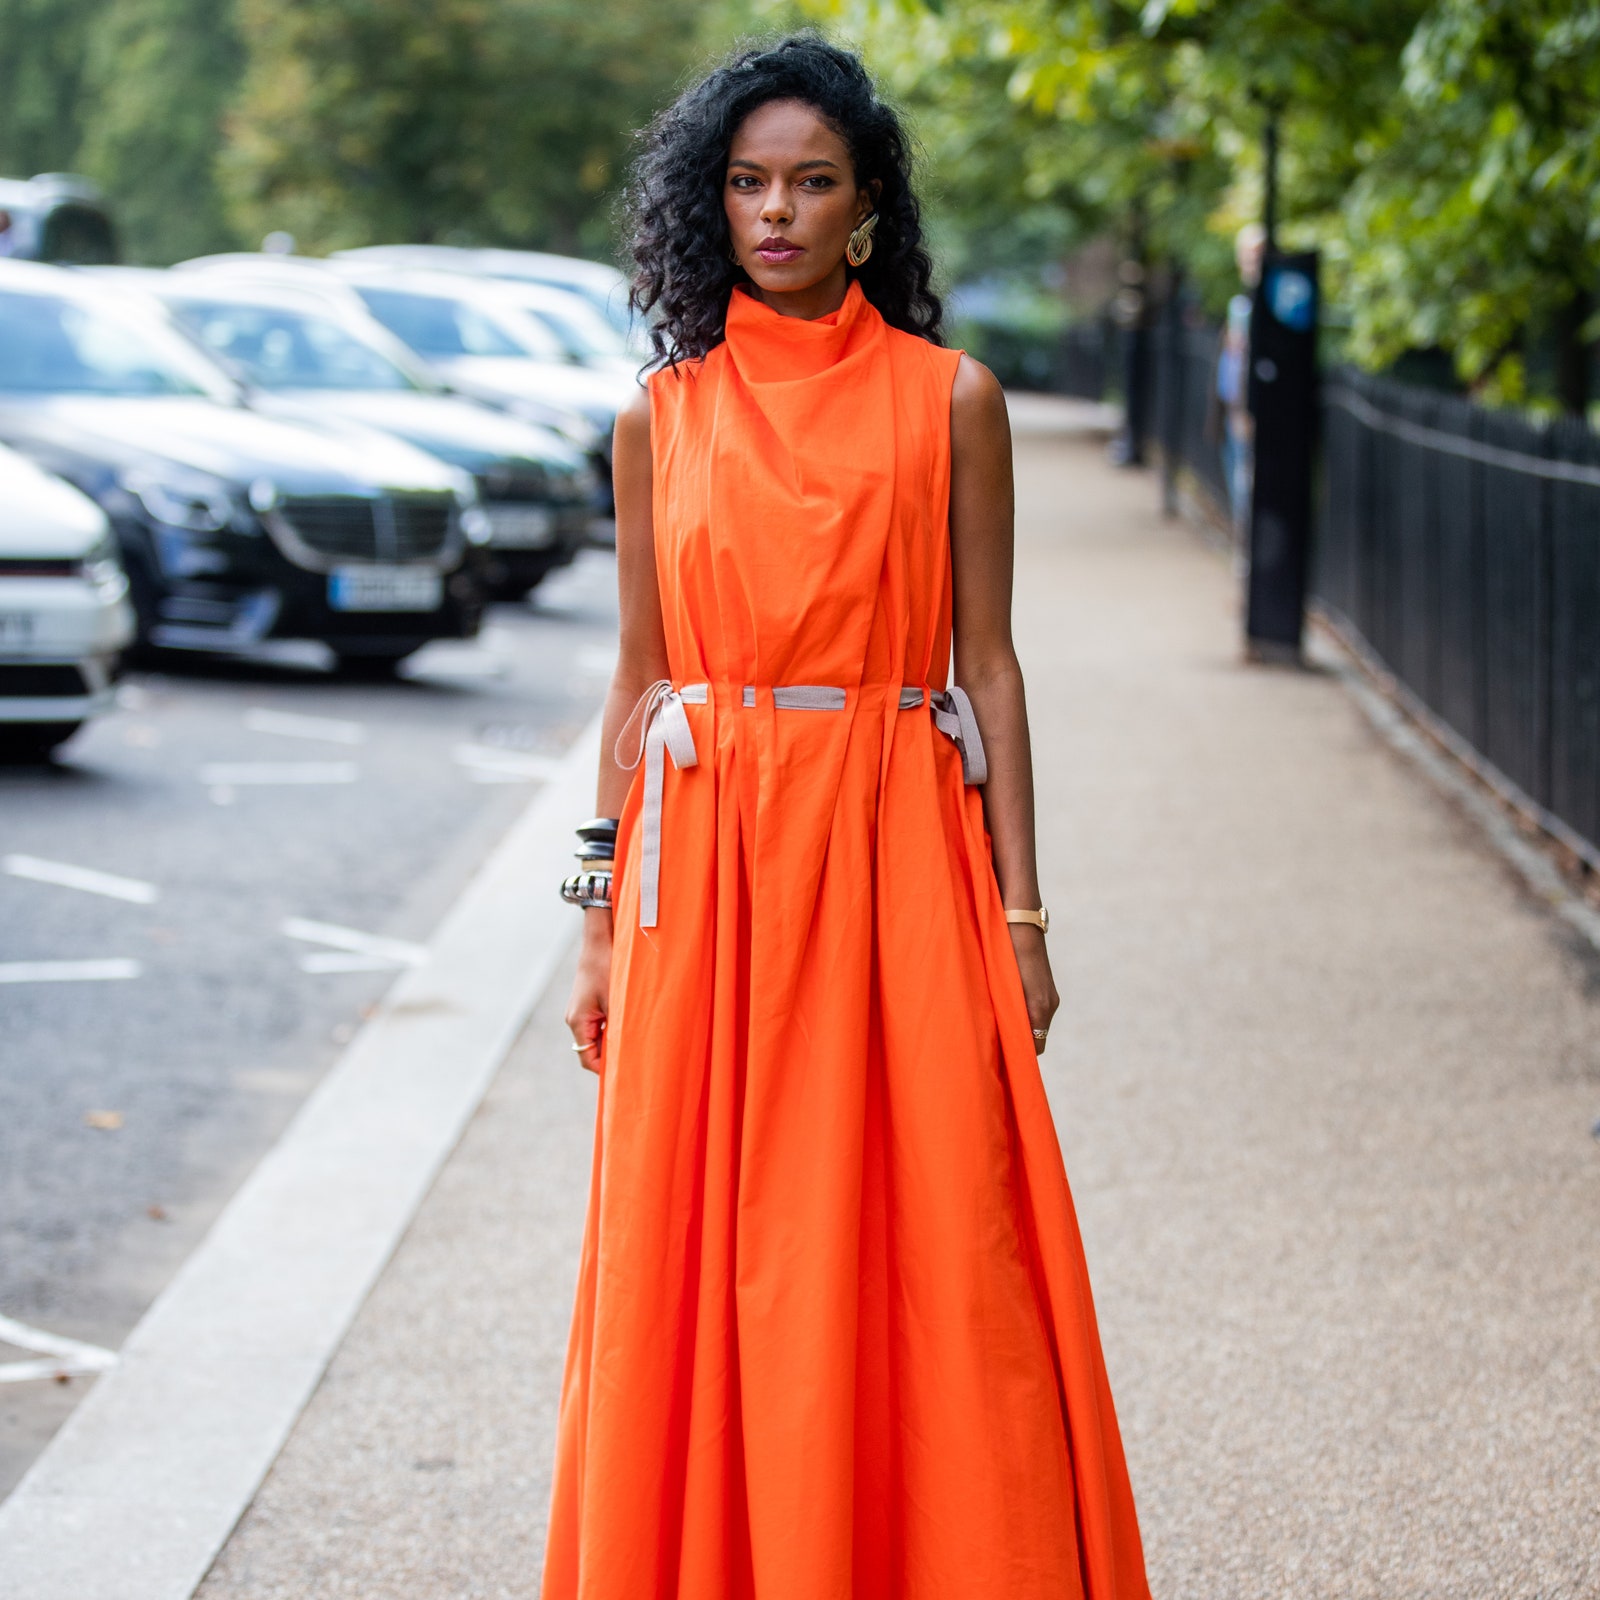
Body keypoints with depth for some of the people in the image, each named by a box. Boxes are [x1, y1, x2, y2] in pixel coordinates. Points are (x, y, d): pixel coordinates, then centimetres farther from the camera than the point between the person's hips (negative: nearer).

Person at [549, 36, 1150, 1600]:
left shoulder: (948, 399, 2)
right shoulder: (666, 414, 7)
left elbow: (987, 666, 3)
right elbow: (642, 676, 10)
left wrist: (1017, 912, -2)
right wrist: (604, 922, 6)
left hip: (897, 849, -1)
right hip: (707, 855, 2)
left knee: (928, 1247, -2)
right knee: (709, 1257, 3)